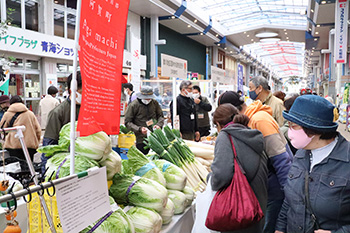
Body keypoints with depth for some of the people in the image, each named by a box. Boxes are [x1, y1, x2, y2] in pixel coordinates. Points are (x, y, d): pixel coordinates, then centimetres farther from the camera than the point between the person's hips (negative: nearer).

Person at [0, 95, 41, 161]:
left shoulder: (7, 114, 6)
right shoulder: (30, 113, 9)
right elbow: (38, 130, 6)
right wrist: (35, 143, 16)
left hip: (14, 145, -1)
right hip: (30, 145, 2)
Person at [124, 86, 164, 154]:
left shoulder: (154, 103, 6)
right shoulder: (133, 105, -5)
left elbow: (161, 116, 17)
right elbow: (127, 122, -3)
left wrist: (159, 124, -4)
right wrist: (139, 129, -17)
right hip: (141, 140, -3)